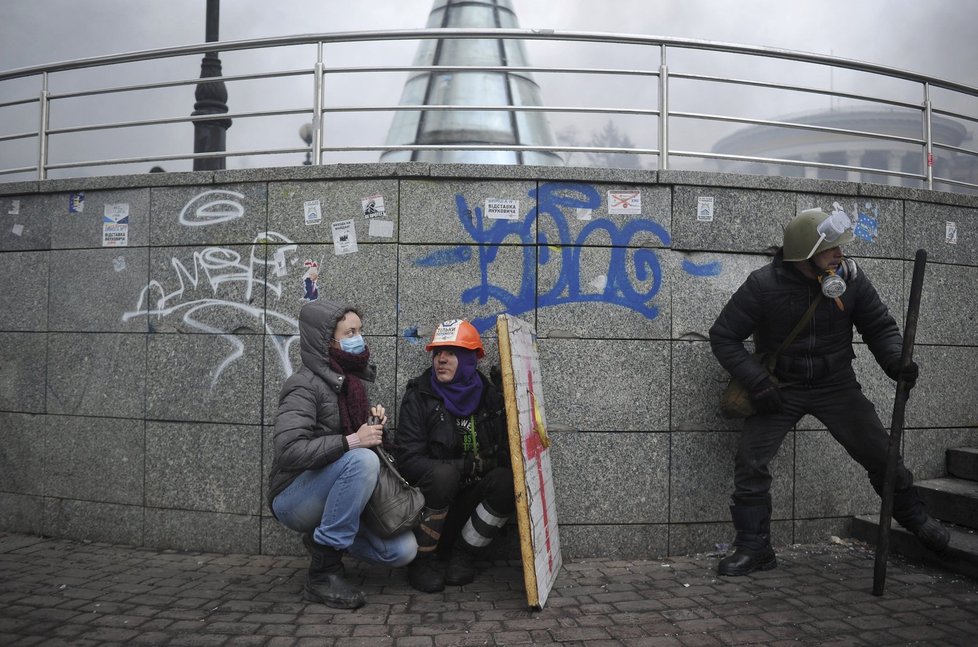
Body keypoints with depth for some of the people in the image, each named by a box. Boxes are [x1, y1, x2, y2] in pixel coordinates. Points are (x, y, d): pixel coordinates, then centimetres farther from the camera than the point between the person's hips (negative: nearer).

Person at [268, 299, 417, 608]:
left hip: (329, 497, 7)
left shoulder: (351, 381, 8)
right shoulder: (305, 385, -17)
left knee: (404, 550, -8)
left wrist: (375, 421, 0)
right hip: (292, 499, -7)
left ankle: (322, 540, 13)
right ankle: (323, 572, -25)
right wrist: (352, 441, -29)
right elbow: (289, 450, -30)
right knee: (363, 460, -35)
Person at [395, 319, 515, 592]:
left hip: (468, 505, 3)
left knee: (505, 481, -24)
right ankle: (422, 560, -12)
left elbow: (505, 454, 3)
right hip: (428, 506, -3)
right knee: (442, 474, -33)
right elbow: (408, 461, -17)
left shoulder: (490, 397, 2)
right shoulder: (418, 397, -9)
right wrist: (471, 465, -21)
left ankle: (464, 554, -4)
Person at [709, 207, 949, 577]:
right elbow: (723, 337, -14)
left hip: (836, 385, 2)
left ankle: (916, 520, 34)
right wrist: (758, 383, -21)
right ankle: (754, 548, 6)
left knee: (881, 454, 5)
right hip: (779, 388, -2)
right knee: (749, 462, -10)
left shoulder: (851, 278, -9)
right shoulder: (763, 285, -19)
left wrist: (896, 361, -17)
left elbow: (880, 326, 4)